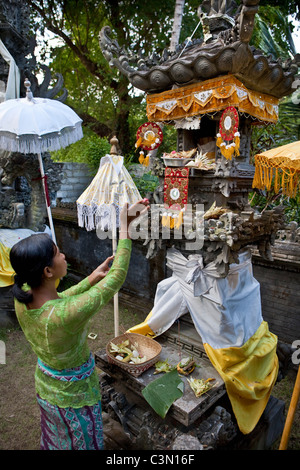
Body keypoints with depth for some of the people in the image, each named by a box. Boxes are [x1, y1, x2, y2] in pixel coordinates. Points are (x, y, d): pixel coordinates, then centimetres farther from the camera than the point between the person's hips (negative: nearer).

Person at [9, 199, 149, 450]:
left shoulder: (23, 296, -21)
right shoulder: (65, 315, -43)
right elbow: (117, 277, -35)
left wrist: (93, 278, -6)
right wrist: (125, 226, -30)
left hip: (45, 384, 6)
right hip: (73, 393, -5)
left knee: (55, 440, 34)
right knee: (81, 442, 26)